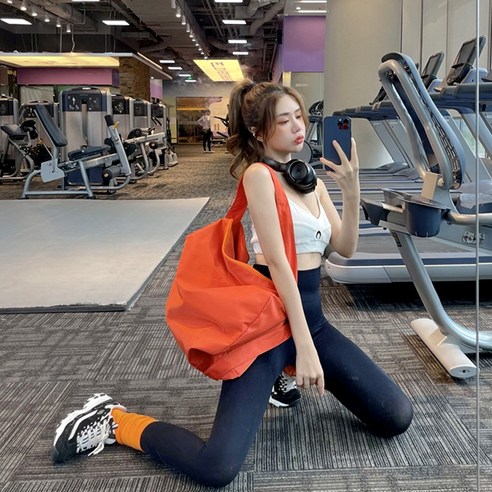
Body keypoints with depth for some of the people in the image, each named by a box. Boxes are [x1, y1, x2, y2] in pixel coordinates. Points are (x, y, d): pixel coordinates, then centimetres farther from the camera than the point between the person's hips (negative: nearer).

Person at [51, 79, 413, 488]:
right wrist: (304, 347, -19)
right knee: (216, 468, -21)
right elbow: (277, 262, -17)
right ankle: (114, 421, 4)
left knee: (397, 419, 6)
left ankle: (288, 374, 23)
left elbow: (345, 247, 9)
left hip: (313, 317, 8)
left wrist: (352, 192, -8)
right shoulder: (259, 174, -11)